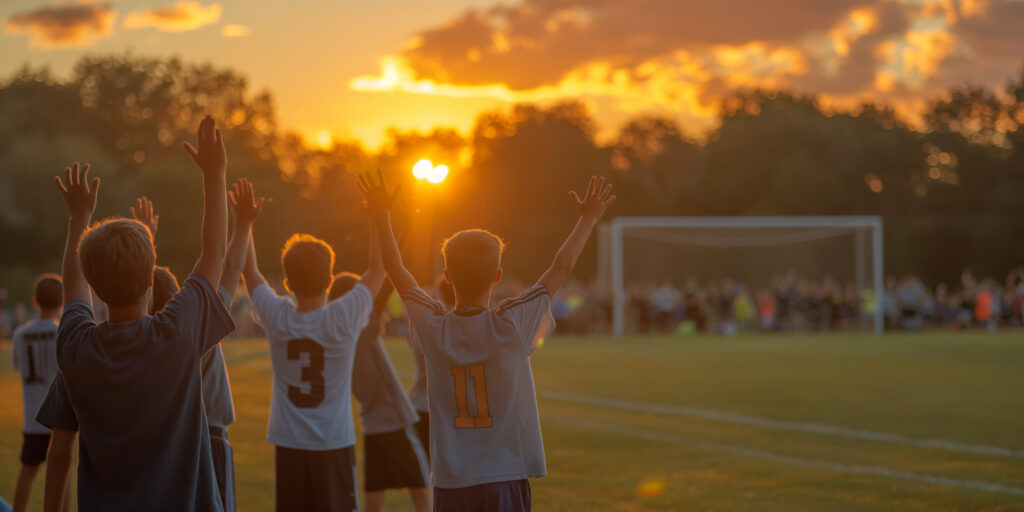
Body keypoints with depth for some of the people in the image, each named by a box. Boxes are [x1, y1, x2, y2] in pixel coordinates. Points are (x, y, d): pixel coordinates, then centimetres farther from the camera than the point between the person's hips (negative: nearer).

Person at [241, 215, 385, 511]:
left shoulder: (277, 319, -6)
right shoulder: (343, 320, -11)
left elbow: (250, 271, 11)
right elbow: (378, 268, 1)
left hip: (289, 447, 2)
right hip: (335, 445, -2)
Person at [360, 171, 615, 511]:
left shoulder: (433, 329, -3)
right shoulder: (511, 325, -9)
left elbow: (396, 271, 12)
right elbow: (561, 269, 2)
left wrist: (381, 216, 23)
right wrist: (588, 220, 15)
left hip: (450, 483, 2)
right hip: (507, 479, -2)